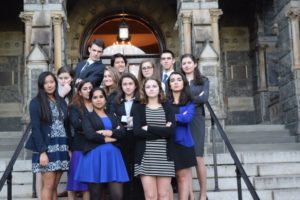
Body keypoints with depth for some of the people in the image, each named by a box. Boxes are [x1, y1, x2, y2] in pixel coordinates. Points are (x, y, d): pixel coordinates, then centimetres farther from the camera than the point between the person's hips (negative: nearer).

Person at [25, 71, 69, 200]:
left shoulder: (61, 102, 13)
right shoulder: (36, 103, -4)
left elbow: (66, 126, 13)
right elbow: (35, 128, -10)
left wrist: (70, 147, 6)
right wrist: (42, 151, -17)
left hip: (61, 148, 5)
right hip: (46, 148, -5)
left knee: (54, 186, 7)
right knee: (48, 185, -5)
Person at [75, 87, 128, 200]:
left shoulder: (113, 117, 20)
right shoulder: (88, 117, 9)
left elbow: (122, 132, 3)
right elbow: (89, 135, -10)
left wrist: (109, 132, -11)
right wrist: (107, 139, -4)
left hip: (113, 156, 3)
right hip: (94, 156, -2)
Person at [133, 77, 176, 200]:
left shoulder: (167, 107, 9)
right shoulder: (139, 109, 8)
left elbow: (171, 130, -7)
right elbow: (137, 131, -8)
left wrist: (148, 128, -8)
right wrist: (162, 132, -10)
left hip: (164, 157, 1)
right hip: (145, 158, -1)